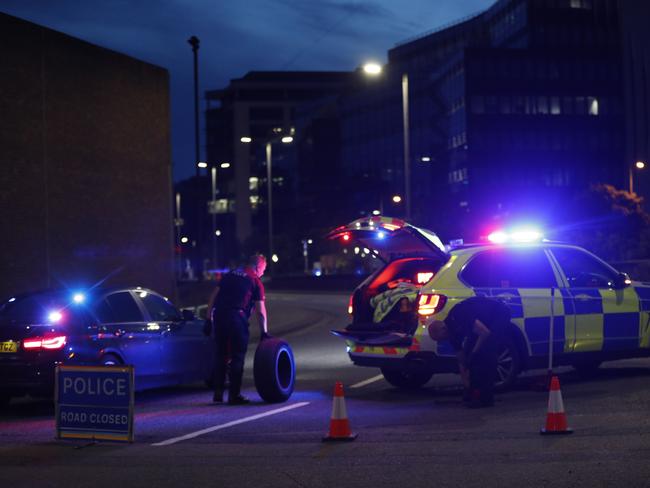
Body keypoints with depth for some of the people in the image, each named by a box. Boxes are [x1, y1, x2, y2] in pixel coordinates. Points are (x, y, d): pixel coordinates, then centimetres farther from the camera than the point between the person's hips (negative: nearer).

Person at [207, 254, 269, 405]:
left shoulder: (230, 275, 21)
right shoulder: (256, 282, 6)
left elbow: (213, 297, 16)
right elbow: (260, 310, 1)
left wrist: (209, 318, 17)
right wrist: (264, 332, 5)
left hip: (219, 316, 5)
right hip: (236, 318, -5)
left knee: (220, 355, 15)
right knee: (237, 357, 3)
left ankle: (218, 393, 17)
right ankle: (234, 395, 3)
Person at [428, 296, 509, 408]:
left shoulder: (458, 317, -31)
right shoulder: (452, 331, -3)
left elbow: (485, 333, -33)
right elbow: (462, 361, 5)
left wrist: (473, 354, -22)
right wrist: (466, 383, 3)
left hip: (499, 315, -9)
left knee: (486, 354, -18)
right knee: (469, 351, 2)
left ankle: (486, 397, -15)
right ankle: (473, 392, 10)